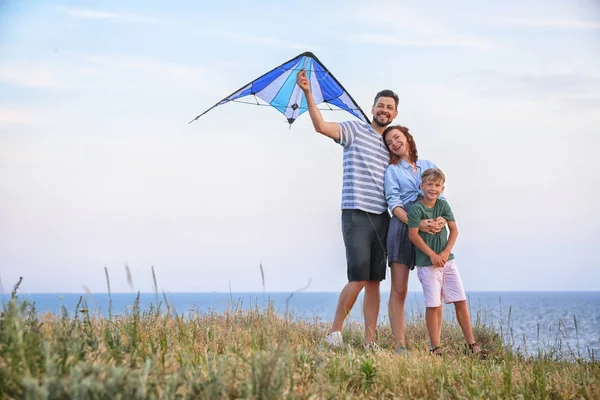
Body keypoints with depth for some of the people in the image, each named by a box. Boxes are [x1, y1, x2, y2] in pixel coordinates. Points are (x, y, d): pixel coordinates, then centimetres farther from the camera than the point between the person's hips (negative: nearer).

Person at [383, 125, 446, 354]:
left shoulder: (429, 167, 16)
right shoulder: (392, 170, 9)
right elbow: (394, 204, -3)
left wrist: (442, 219, -11)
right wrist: (417, 224, -18)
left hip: (431, 232, 2)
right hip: (403, 229, -2)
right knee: (399, 291, -5)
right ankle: (400, 346, -5)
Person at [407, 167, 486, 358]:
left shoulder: (443, 205, 6)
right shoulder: (417, 208, -10)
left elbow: (454, 230, 6)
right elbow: (413, 235, -15)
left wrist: (446, 252, -8)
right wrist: (432, 255, -14)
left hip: (447, 260, 5)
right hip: (427, 263, -5)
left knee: (461, 301, 4)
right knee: (433, 305, -4)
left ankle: (472, 343, 11)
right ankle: (435, 347, 4)